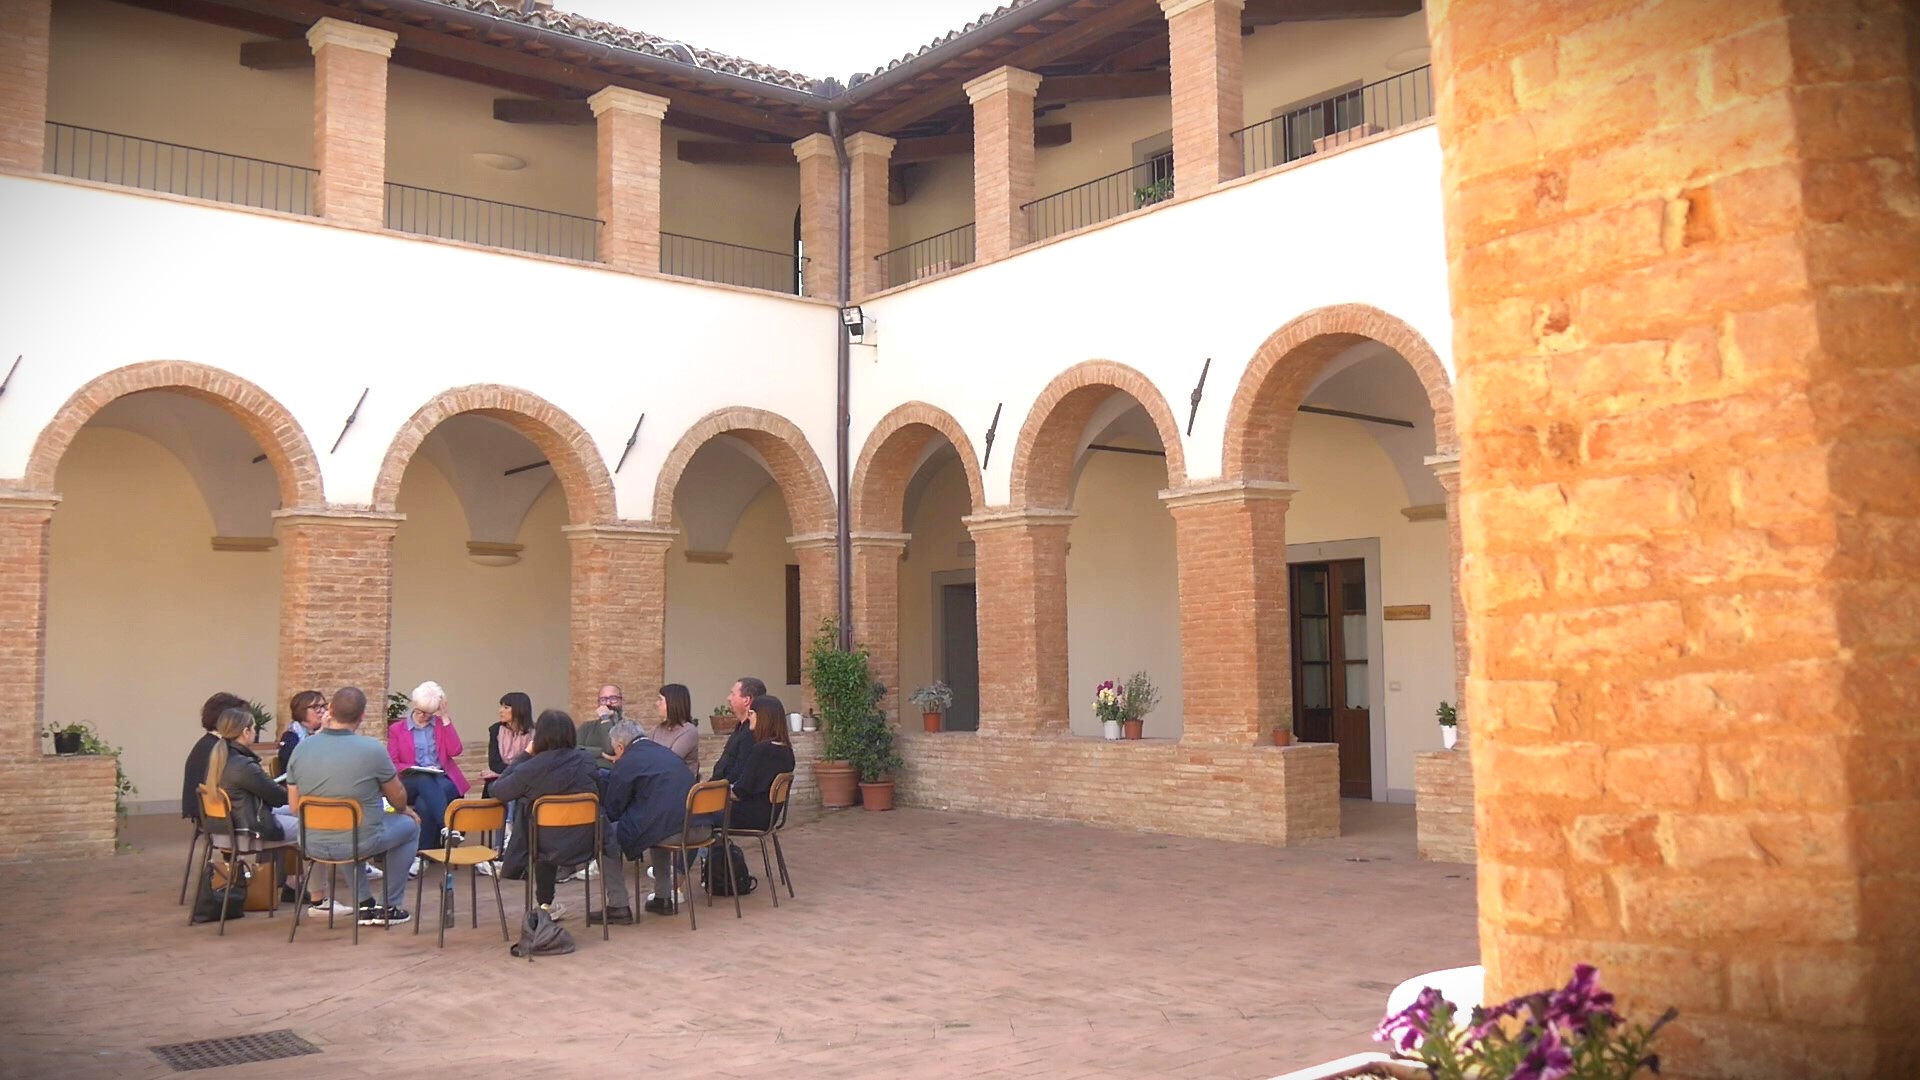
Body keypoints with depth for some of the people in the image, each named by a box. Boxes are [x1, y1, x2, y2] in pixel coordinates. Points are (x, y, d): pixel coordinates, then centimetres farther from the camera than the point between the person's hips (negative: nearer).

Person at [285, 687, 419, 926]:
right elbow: (398, 799, -2)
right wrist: (404, 810, 22)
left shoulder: (301, 749, -5)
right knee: (409, 825, 24)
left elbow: (295, 808, 3)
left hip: (314, 845, 5)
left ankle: (365, 904, 35)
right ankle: (390, 907, 24)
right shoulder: (372, 749, -17)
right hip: (360, 843, -5)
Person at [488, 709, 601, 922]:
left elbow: (498, 791, -2)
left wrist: (525, 755, 1)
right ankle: (546, 905, 41)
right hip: (584, 846, 3)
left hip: (548, 849, -3)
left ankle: (546, 905, 45)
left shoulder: (529, 769, -19)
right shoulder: (589, 761, -9)